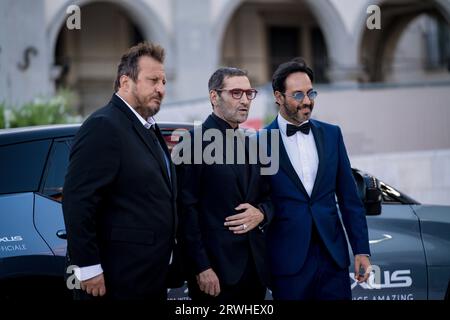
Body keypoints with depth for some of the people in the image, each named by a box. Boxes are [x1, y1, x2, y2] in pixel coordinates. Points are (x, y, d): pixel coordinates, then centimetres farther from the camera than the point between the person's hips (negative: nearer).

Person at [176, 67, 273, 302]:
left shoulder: (250, 144, 15)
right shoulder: (195, 142, -7)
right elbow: (187, 209, -12)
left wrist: (261, 213, -4)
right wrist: (201, 268, -17)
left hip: (255, 266, 7)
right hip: (215, 269, -6)